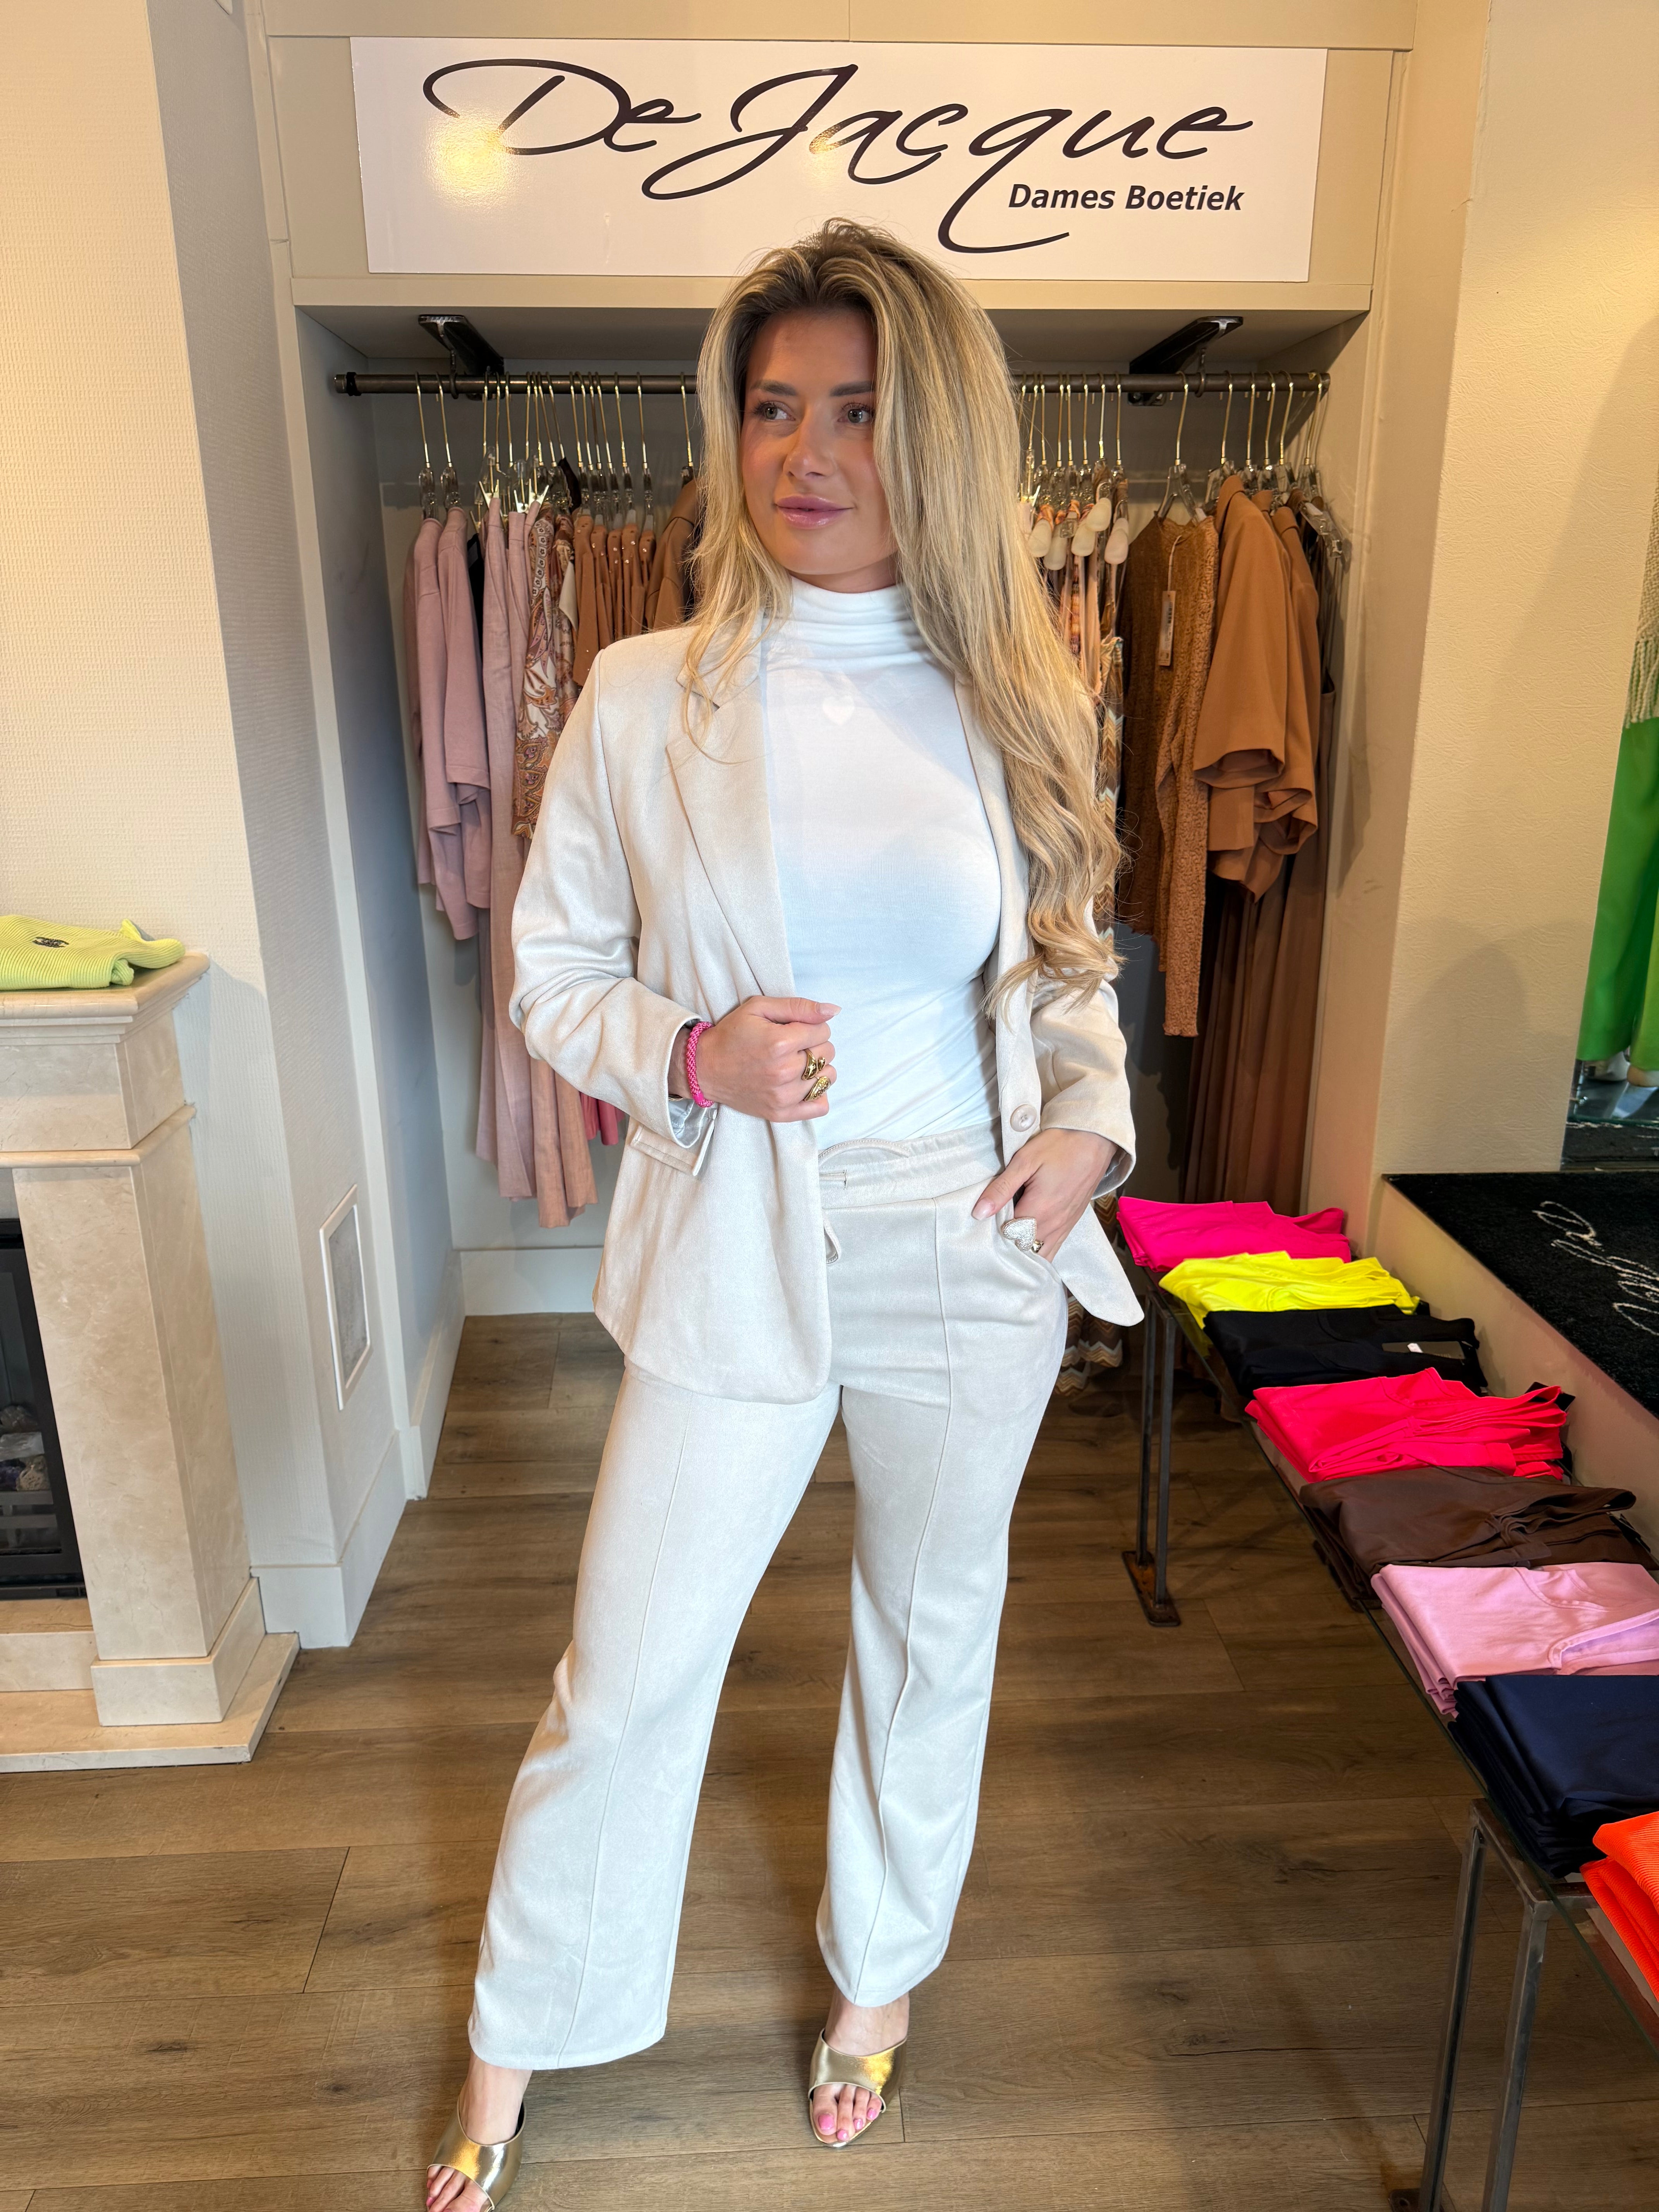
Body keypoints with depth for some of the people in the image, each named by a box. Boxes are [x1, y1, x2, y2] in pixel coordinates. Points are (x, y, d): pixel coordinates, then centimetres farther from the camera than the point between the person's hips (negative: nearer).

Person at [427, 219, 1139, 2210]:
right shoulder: (643, 700, -6)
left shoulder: (1011, 702, 0)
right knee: (626, 1674, 10)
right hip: (732, 1262, -1)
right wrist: (689, 1056, -18)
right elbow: (552, 972, 1)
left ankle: (881, 1972, 49)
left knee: (932, 1634, 20)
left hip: (973, 1262, 2)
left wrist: (1086, 1121, -7)